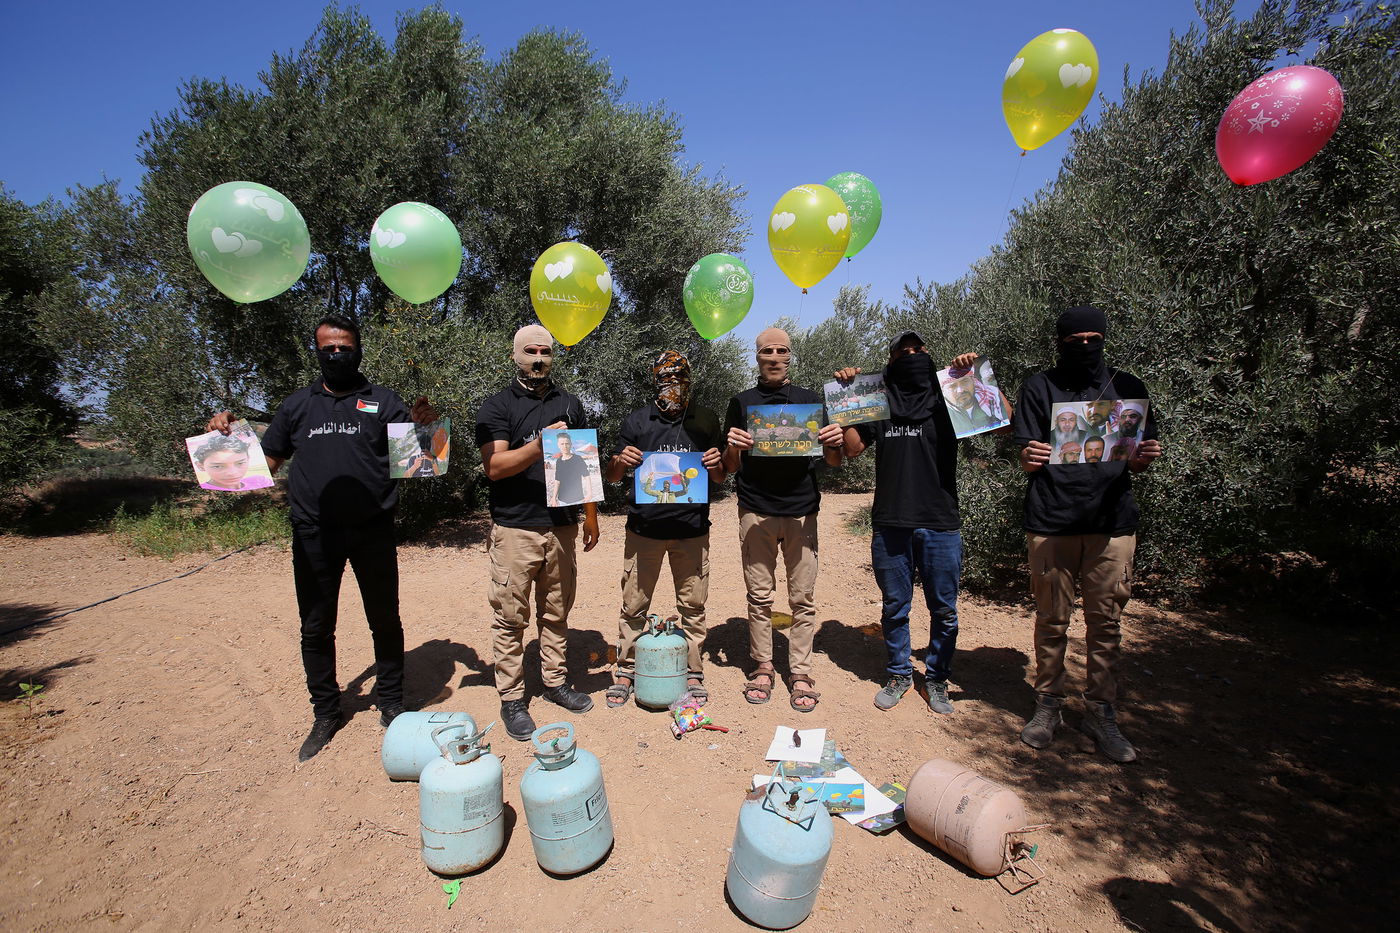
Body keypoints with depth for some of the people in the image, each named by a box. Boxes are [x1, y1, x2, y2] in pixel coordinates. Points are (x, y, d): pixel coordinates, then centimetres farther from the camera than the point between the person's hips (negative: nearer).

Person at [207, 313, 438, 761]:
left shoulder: (382, 401, 4)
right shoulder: (297, 404, 12)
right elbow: (267, 459, 16)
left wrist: (423, 427, -23)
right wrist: (230, 435, -1)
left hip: (372, 531, -2)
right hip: (313, 535, 2)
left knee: (385, 621, 8)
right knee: (316, 628, 9)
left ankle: (392, 704, 24)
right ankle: (326, 714, 26)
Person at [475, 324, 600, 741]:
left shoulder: (569, 405, 13)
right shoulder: (497, 406, 0)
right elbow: (494, 466, -12)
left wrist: (590, 515, 13)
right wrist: (541, 444, -25)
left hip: (561, 526, 4)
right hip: (515, 529, -3)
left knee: (557, 613, 13)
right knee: (511, 617, 2)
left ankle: (555, 681, 26)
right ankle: (512, 698, 14)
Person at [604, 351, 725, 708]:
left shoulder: (706, 420, 7)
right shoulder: (637, 421, 3)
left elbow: (719, 478, 14)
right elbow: (611, 477, 8)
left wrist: (716, 465, -9)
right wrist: (620, 461, -15)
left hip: (692, 528, 1)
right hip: (644, 527, 0)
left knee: (693, 605, 7)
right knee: (634, 604, 5)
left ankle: (693, 672, 23)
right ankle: (625, 671, 21)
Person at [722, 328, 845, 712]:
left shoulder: (811, 400, 11)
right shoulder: (741, 403, 9)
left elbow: (832, 462, 11)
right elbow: (730, 467, 8)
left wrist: (835, 443, -11)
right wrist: (733, 448, -14)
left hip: (802, 511, 1)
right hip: (756, 512, 0)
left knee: (803, 599, 3)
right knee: (759, 597, 4)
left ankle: (800, 674, 14)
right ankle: (763, 668, 18)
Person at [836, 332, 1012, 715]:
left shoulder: (947, 403, 5)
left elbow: (1005, 423, -3)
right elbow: (853, 448, 4)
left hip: (940, 525, -1)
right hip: (890, 525, 1)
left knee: (943, 610, 7)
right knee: (894, 608, 11)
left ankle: (937, 679, 27)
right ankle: (898, 675, 28)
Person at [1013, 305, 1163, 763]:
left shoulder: (1127, 387, 9)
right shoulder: (1040, 387, 4)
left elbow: (1135, 461, 9)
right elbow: (1027, 461, -1)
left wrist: (1144, 456, -13)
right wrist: (1030, 459, -24)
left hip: (1112, 523, 2)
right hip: (1051, 521, -1)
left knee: (1106, 623, 7)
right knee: (1051, 621, 7)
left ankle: (1100, 712, 21)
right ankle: (1048, 705, 22)